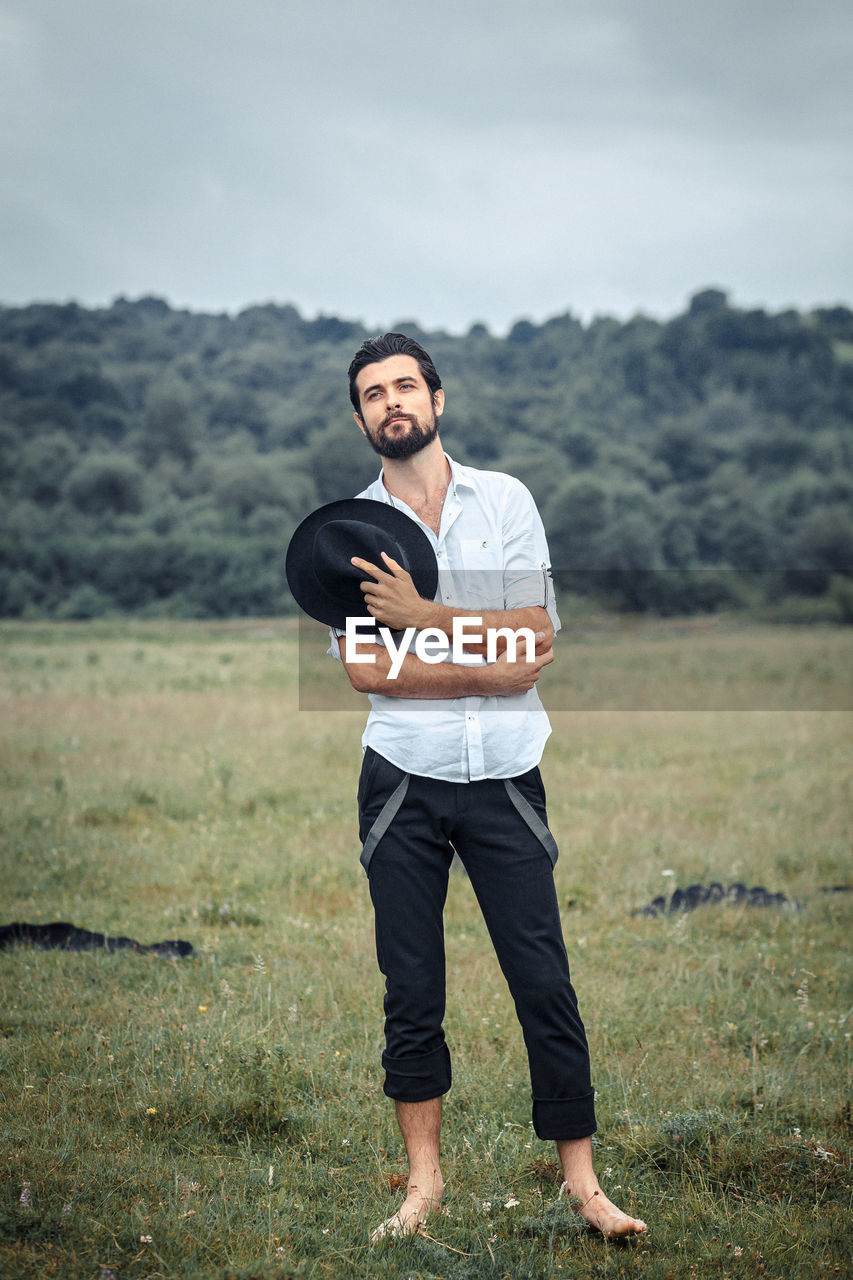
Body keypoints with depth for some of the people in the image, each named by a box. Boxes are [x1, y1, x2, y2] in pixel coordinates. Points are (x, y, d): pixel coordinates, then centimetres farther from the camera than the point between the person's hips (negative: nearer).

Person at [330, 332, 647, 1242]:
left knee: (544, 980, 0)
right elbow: (363, 668, -8)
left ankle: (580, 1178, 9)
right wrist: (490, 666, -13)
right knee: (410, 988, 6)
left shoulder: (506, 500, 3)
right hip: (403, 782, 1)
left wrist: (423, 615, -14)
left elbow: (535, 638, -6)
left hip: (504, 779, 0)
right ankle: (423, 1180, 17)